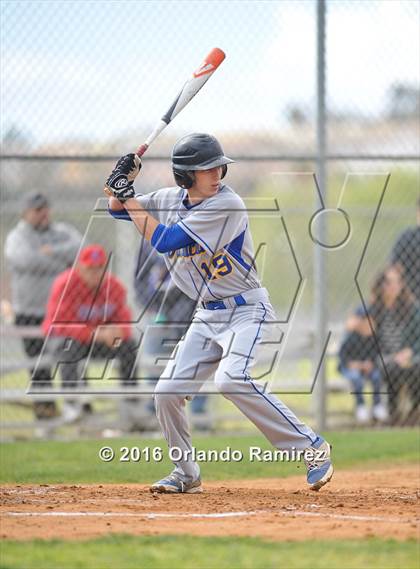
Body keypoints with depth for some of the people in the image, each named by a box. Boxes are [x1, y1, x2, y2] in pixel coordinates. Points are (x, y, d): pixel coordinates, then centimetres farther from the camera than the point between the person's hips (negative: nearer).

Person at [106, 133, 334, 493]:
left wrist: (128, 194, -17)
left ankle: (311, 447, -24)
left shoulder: (228, 205, -21)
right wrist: (122, 185, -8)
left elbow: (163, 241, -23)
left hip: (247, 310, -8)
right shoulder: (170, 199, 2)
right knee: (168, 391, 1)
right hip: (208, 315, 8)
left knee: (231, 378, -30)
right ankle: (187, 476, 21)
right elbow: (116, 209, 14)